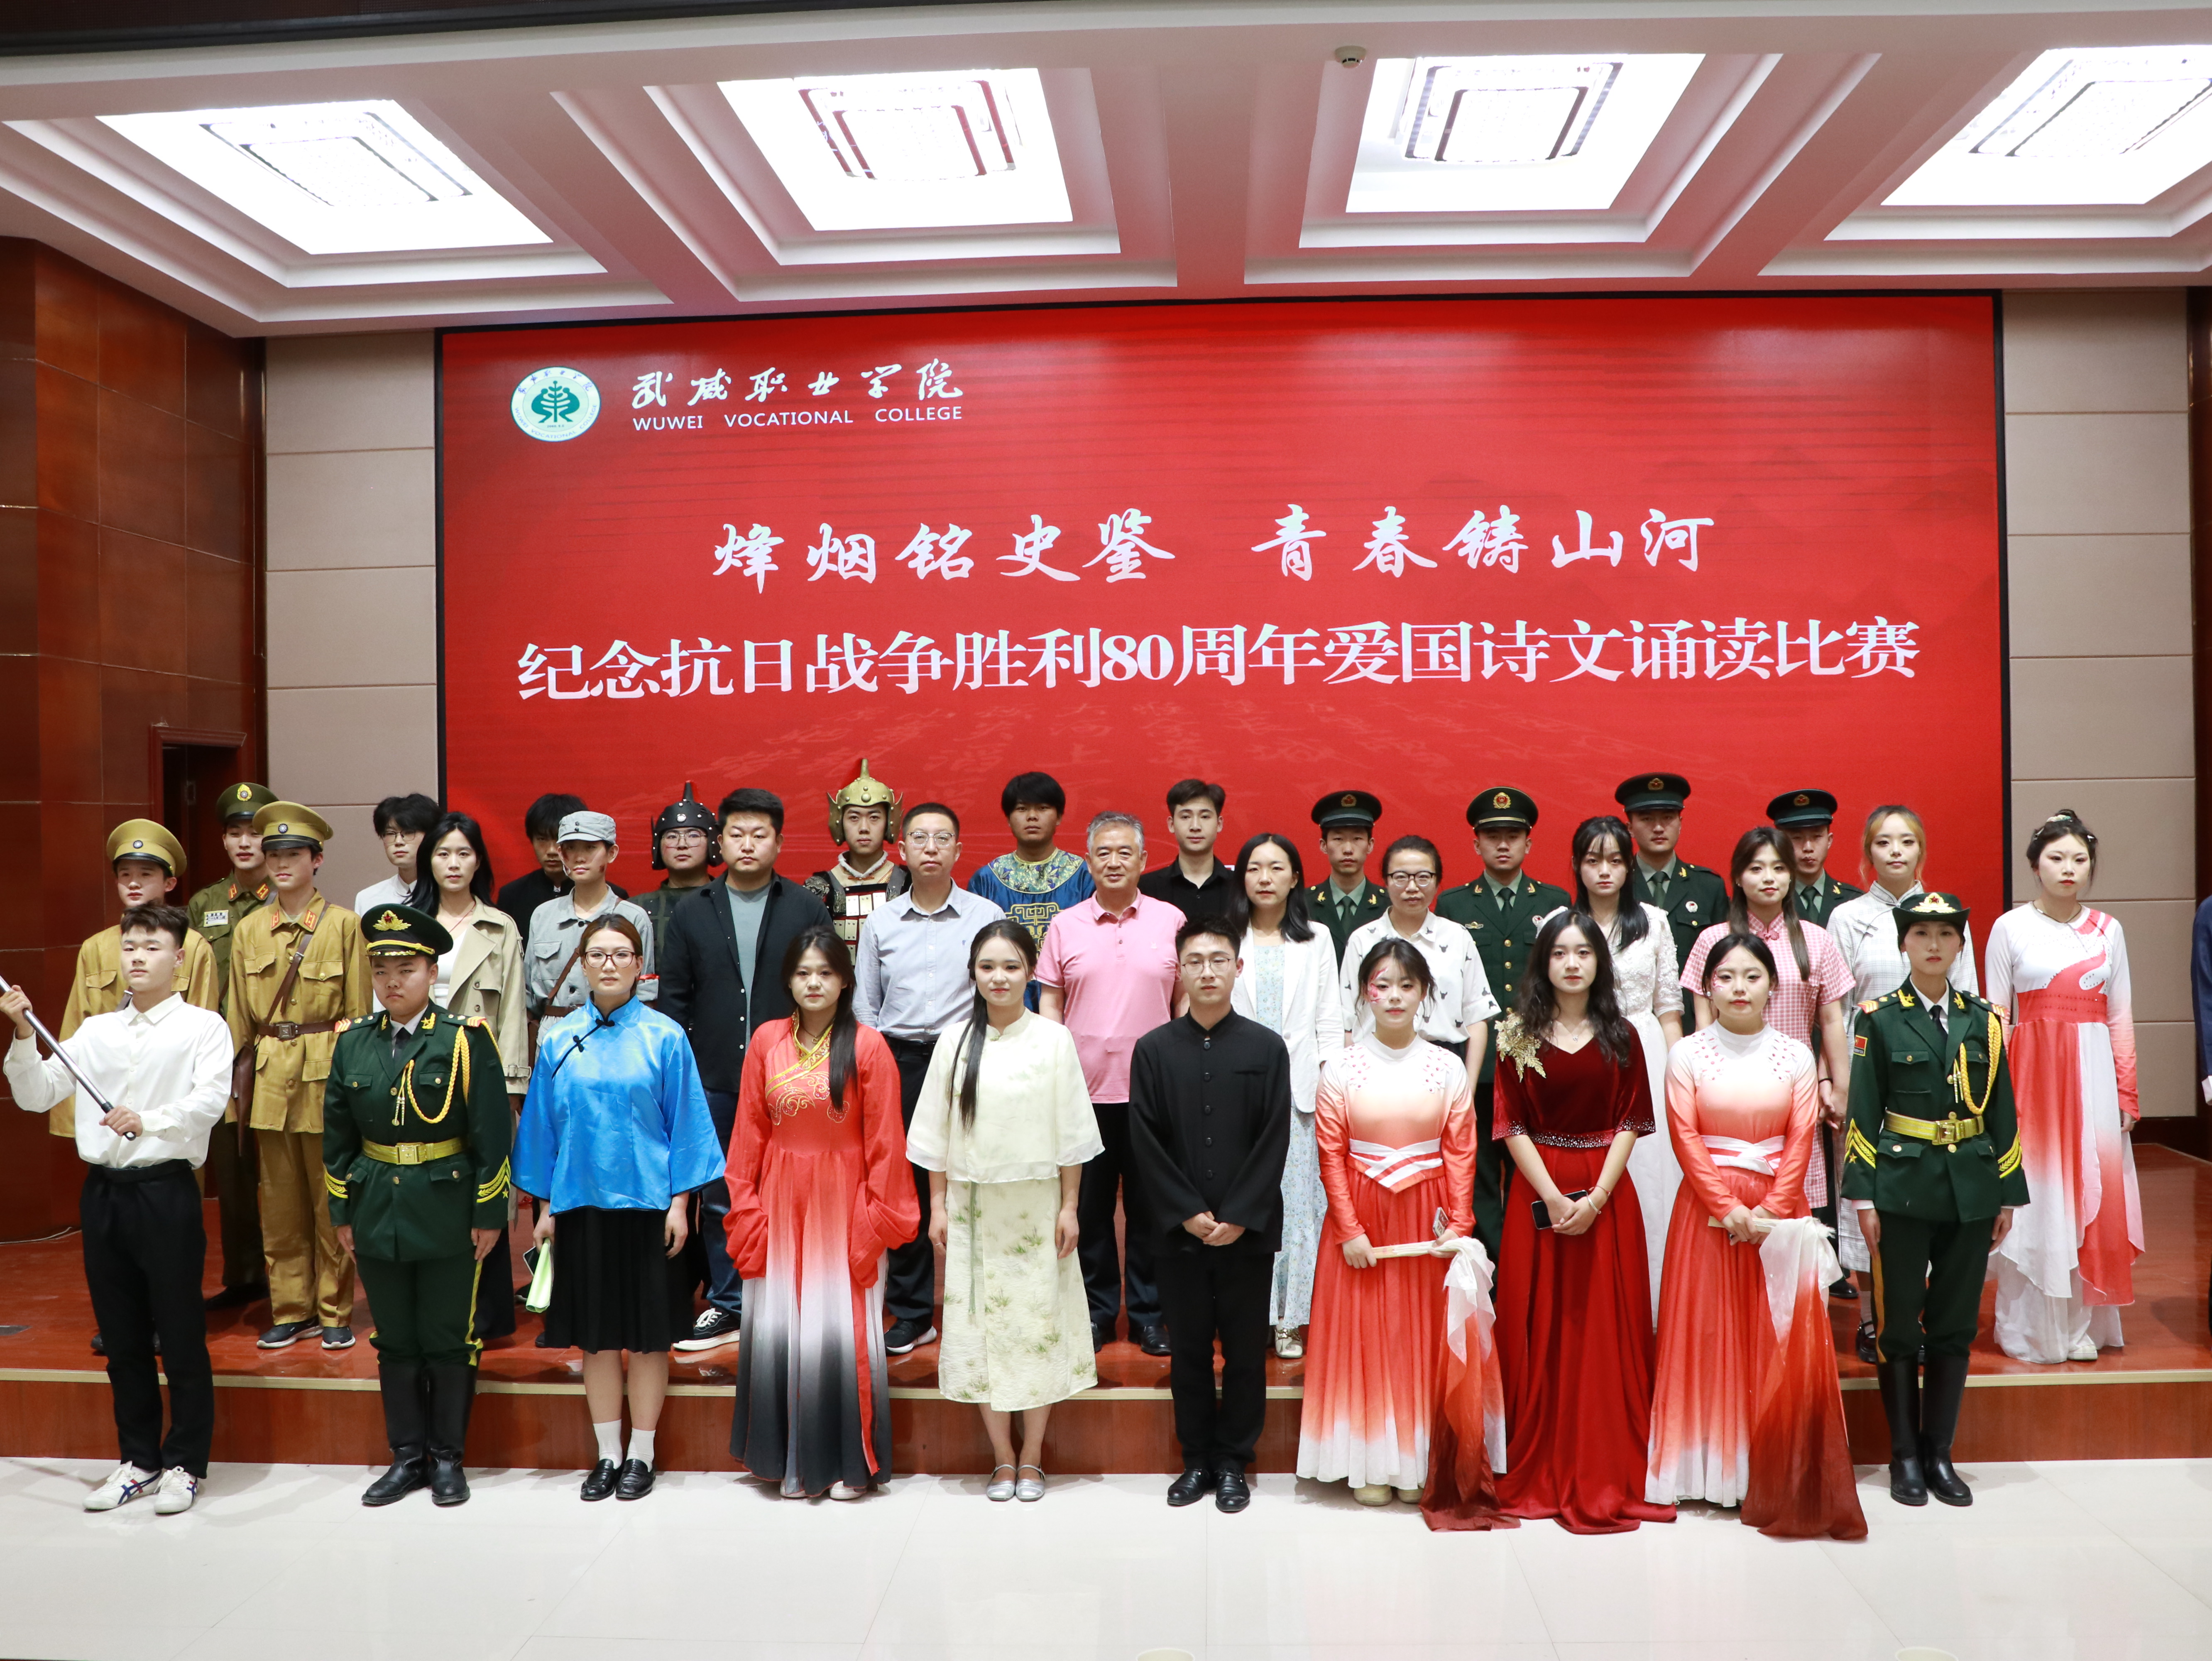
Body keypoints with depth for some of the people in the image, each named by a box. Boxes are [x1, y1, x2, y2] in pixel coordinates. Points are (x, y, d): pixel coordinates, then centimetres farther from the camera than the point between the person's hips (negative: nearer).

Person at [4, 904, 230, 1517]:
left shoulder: (202, 1028, -3)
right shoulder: (95, 1031, 13)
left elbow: (209, 1102, -16)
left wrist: (148, 1120, -31)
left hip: (166, 1191, -5)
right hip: (103, 1191, 5)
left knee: (180, 1338, 2)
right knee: (123, 1339, 14)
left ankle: (185, 1464, 15)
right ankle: (138, 1460, 26)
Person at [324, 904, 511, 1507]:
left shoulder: (465, 1039, -8)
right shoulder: (352, 1043, 4)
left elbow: (492, 1135, -8)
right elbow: (338, 1137, 11)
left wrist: (490, 1215, -9)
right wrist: (342, 1214, 9)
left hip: (447, 1213, -4)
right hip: (377, 1212, 4)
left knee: (449, 1340, 5)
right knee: (395, 1341, 12)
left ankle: (447, 1457, 19)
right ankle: (408, 1456, 24)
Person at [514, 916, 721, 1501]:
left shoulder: (664, 1037, -3)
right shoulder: (559, 1040, 4)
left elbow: (685, 1122, -2)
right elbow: (543, 1124, 9)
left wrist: (679, 1201, -5)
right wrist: (545, 1205, 8)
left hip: (647, 1203, -2)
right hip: (581, 1204, 2)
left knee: (647, 1332, 4)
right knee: (596, 1334, 8)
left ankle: (641, 1455, 17)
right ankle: (608, 1455, 20)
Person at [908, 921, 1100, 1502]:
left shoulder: (1054, 1039, -3)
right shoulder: (954, 1041, 1)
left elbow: (1071, 1132, -1)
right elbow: (936, 1133, 4)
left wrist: (1069, 1207, -3)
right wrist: (938, 1206, 1)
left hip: (1036, 1207, -1)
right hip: (974, 1206, 1)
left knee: (1039, 1323, 3)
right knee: (982, 1323, 4)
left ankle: (1032, 1460, 17)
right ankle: (1003, 1461, 17)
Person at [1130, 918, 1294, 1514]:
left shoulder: (1266, 1047, 0)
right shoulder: (1153, 1050, 2)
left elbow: (1275, 1141, -4)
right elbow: (1146, 1144, -2)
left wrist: (1239, 1217, -11)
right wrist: (1188, 1214, -9)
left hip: (1249, 1231, 0)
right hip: (1179, 1231, 1)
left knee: (1245, 1350, 7)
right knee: (1188, 1350, 9)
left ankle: (1233, 1461, 21)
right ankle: (1196, 1460, 23)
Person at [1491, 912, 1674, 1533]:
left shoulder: (1621, 1038, 7)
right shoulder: (1517, 1036, 4)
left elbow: (1630, 1124, 1)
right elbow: (1511, 1126, -2)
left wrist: (1596, 1198, -12)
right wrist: (1554, 1197, -12)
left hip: (1607, 1197, 1)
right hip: (1539, 1196, -1)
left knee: (1608, 1331, 2)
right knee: (1540, 1332, 3)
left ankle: (1610, 1474, 12)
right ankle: (1539, 1474, 12)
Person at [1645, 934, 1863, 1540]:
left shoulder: (1795, 1056, 6)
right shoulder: (1687, 1054, 2)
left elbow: (1801, 1140, 0)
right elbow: (1685, 1138, -5)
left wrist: (1770, 1212, -11)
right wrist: (1730, 1208, -13)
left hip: (1778, 1210, 1)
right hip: (1708, 1210, -1)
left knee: (1783, 1339, -1)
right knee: (1707, 1335, 1)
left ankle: (1783, 1480, 9)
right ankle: (1713, 1471, 11)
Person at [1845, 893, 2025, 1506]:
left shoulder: (1983, 1019, 8)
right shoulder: (1879, 1019, -1)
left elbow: (2002, 1113, 10)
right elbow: (1862, 1115, -3)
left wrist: (2008, 1195, 7)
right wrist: (1863, 1197, -8)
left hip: (1970, 1190, 3)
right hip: (1902, 1189, -3)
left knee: (1955, 1325, 8)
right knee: (1900, 1325, 3)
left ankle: (1939, 1452, 20)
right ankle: (1905, 1456, 14)